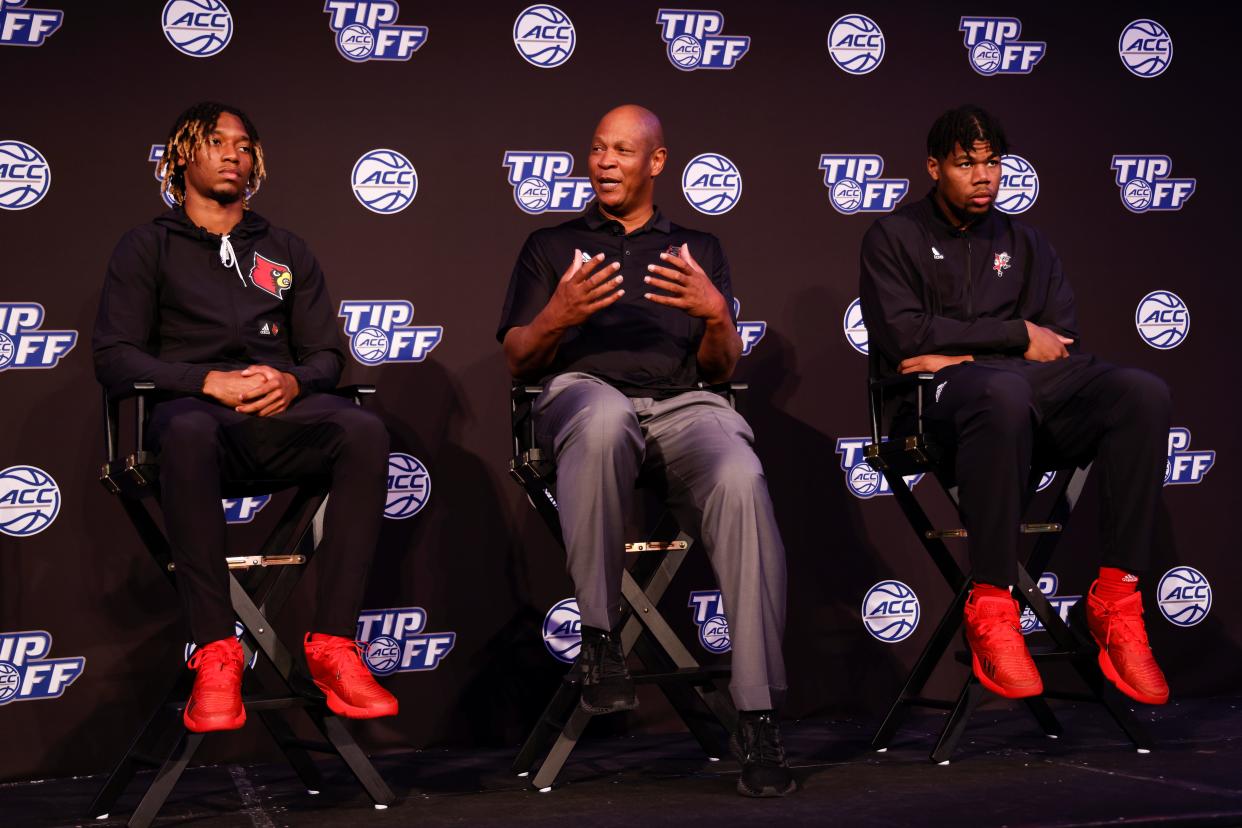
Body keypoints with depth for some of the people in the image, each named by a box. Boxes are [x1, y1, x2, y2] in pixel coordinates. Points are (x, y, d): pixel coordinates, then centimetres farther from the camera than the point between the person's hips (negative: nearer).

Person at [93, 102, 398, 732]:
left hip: (279, 413, 3)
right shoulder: (147, 247, 16)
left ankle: (333, 644, -34)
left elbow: (326, 356, 20)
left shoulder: (286, 251, 27)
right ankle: (215, 652, -41)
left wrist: (292, 382, -6)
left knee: (363, 431, -32)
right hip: (190, 402, -3)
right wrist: (210, 382, -13)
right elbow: (114, 359, 4)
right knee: (188, 432, -42)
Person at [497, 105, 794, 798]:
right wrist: (556, 318, -6)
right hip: (584, 390, -1)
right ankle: (599, 636, -30)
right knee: (603, 420, -42)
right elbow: (519, 360, 16)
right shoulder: (552, 246, 27)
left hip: (685, 402, 1)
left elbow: (723, 368, 18)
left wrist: (716, 314, -5)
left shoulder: (700, 250, 28)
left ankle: (759, 720, -37)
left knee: (741, 482, -35)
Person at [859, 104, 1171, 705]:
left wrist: (963, 352, -4)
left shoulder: (1023, 243, 26)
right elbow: (902, 336, -3)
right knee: (1004, 392, -43)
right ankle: (991, 606, -37)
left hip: (1037, 385, 5)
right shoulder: (895, 237, 14)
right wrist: (1018, 334, -3)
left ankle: (1116, 599, -28)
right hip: (940, 400, -4)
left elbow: (1063, 341, 12)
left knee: (1142, 392, -28)